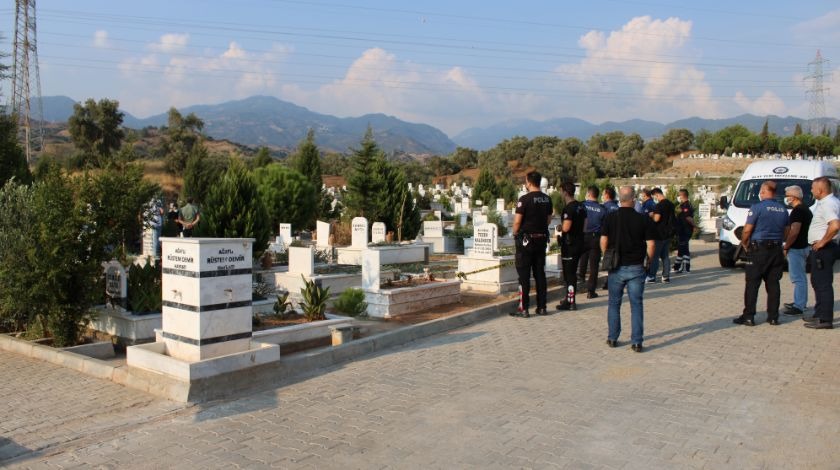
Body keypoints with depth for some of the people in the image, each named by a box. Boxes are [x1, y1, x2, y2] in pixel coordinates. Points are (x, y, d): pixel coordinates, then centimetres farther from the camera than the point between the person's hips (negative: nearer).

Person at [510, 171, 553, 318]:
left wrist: (515, 234, 1)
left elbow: (517, 221, -14)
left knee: (524, 275, -1)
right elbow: (549, 219, 14)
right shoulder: (547, 199, 6)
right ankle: (542, 307, 14)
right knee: (540, 274, 11)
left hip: (526, 240, -6)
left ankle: (524, 309, -1)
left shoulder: (525, 199, -14)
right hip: (542, 239, 6)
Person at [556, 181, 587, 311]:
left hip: (569, 245, -9)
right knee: (572, 272, 18)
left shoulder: (569, 208, -19)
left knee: (569, 273, -3)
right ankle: (569, 299, 27)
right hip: (579, 243, 9)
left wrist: (560, 228, -7)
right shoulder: (581, 206, 10)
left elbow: (566, 227, -26)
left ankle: (570, 302, 1)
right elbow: (584, 225, 19)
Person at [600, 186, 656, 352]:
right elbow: (651, 244, -6)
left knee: (614, 304, 13)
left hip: (616, 267, 1)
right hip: (636, 268, -1)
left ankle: (612, 338, 18)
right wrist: (649, 260, 9)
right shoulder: (643, 219, -7)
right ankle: (636, 342, 6)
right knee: (636, 304, 6)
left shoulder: (610, 218, -4)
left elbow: (603, 242, -5)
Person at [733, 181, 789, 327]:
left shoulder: (757, 207, -11)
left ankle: (748, 316, -1)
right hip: (777, 250, 6)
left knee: (752, 284, -1)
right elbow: (787, 231, 14)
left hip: (759, 250, -6)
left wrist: (744, 243, 1)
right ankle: (773, 317, 12)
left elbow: (747, 230, -14)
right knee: (773, 284, 10)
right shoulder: (783, 209, 9)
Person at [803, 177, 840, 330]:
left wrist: (822, 242, -23)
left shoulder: (828, 204, -18)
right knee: (817, 282, 20)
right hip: (820, 249, 11)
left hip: (823, 249, -11)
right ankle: (820, 314, 30)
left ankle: (825, 319, -5)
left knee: (823, 283, -8)